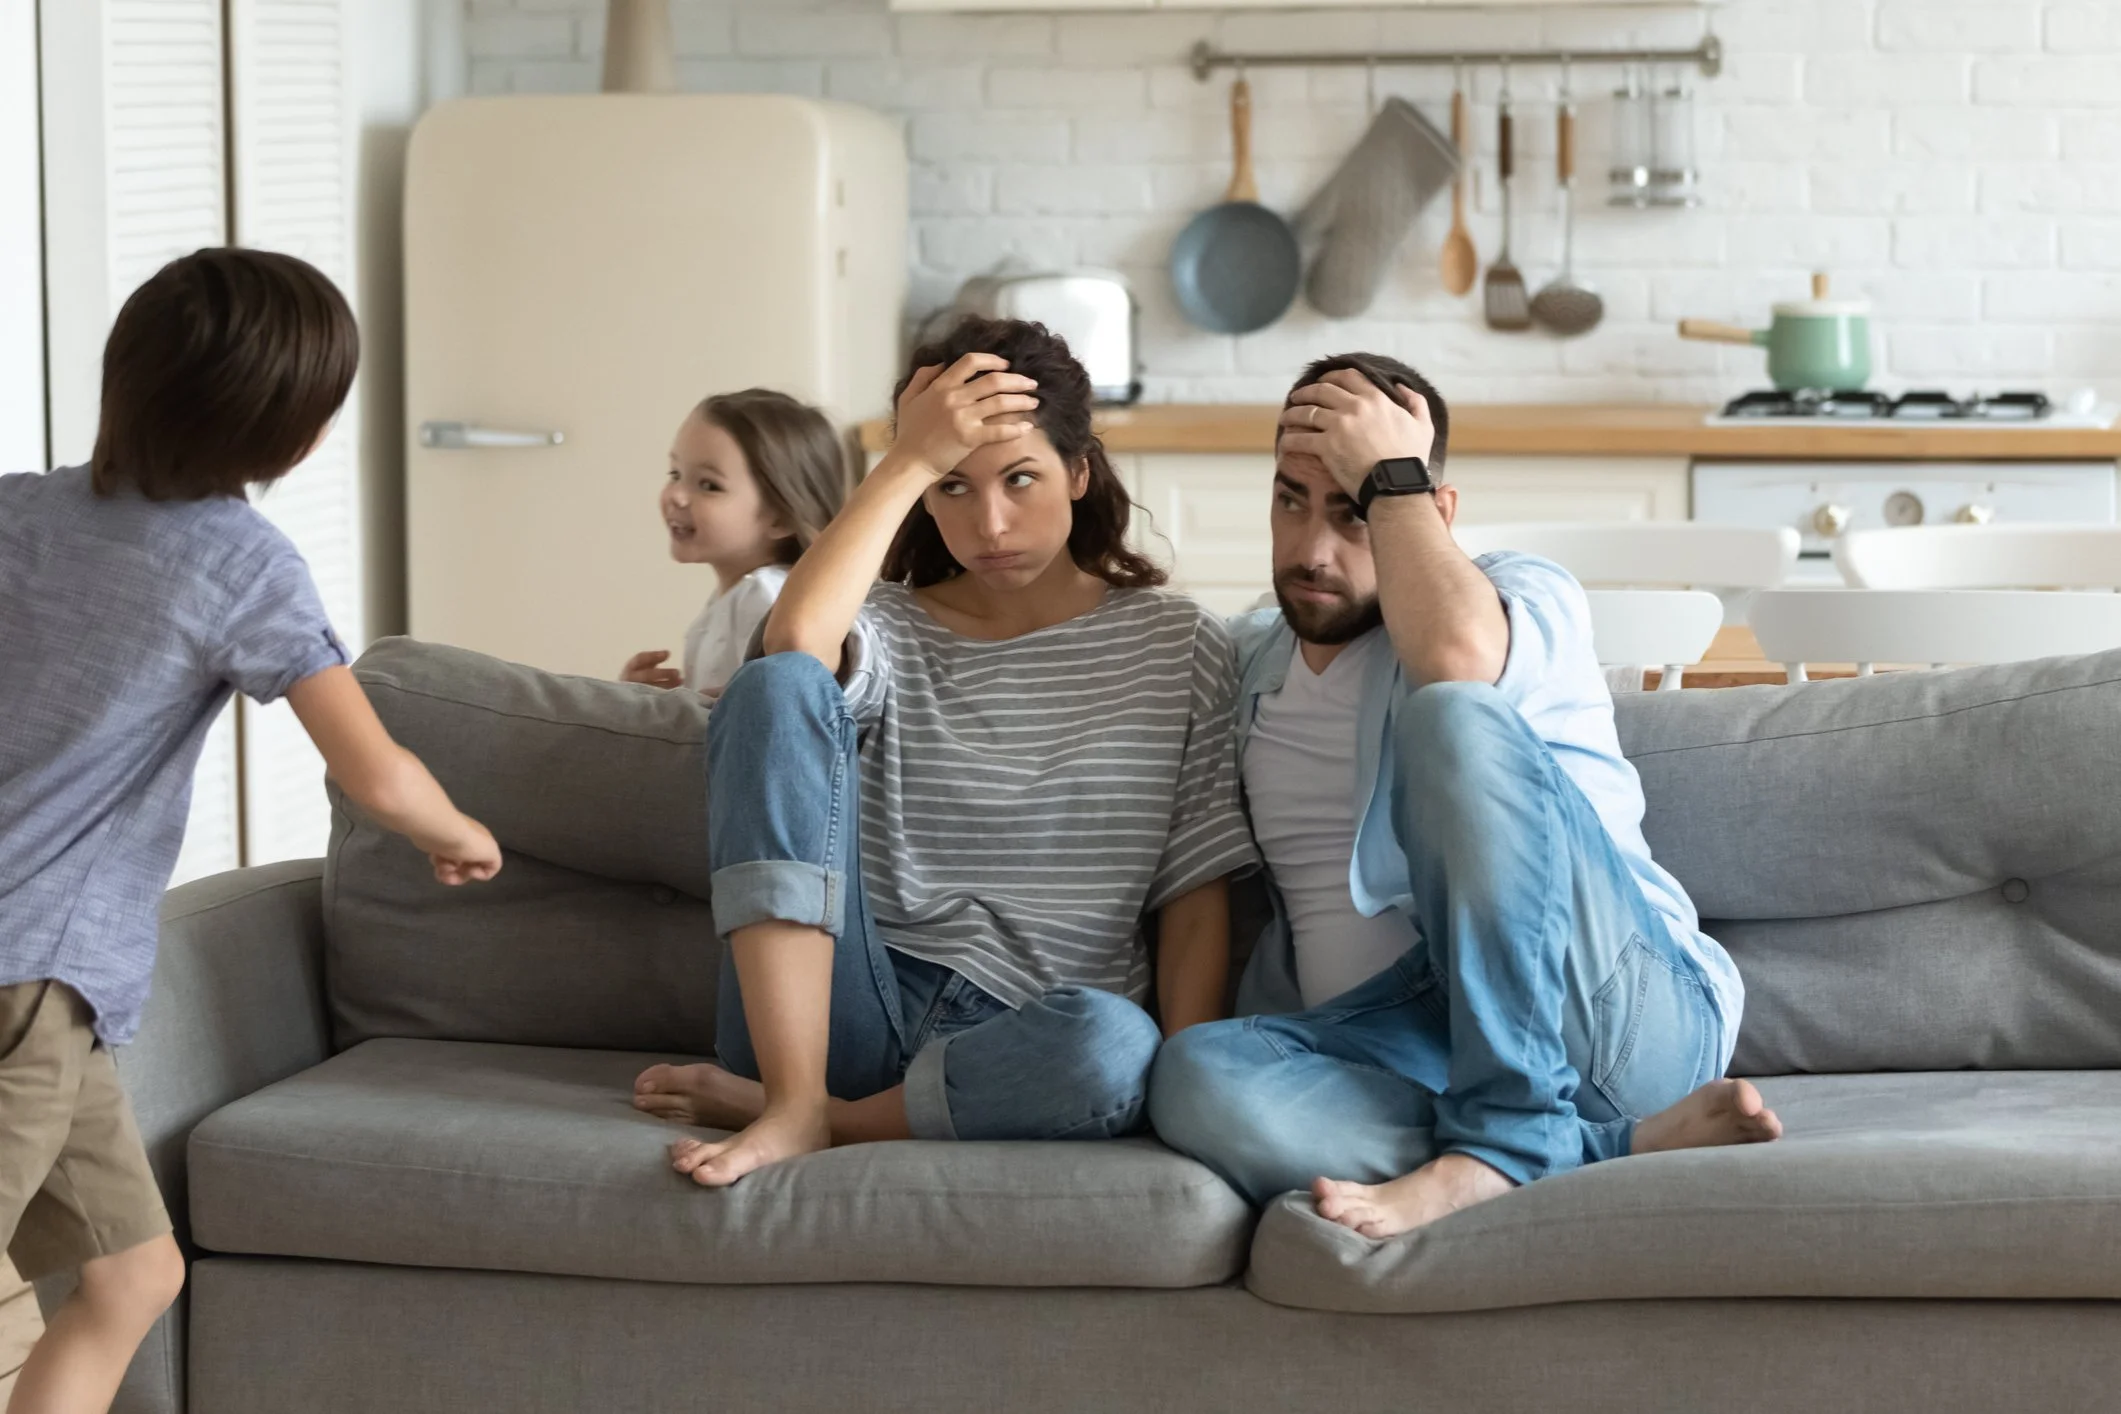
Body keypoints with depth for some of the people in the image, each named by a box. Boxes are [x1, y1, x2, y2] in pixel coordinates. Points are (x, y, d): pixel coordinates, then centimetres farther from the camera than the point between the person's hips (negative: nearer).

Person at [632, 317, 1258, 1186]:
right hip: (857, 1009, 1)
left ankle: (794, 1113, -16)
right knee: (779, 686, -19)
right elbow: (792, 641, -15)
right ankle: (793, 1104, -26)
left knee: (1115, 1049, -40)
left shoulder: (1176, 647, 10)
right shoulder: (890, 632, 12)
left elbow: (1196, 900, 4)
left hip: (1018, 1049, -1)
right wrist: (911, 461, -11)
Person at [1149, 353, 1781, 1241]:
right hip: (1388, 1039, 4)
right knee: (1197, 1080, -31)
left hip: (1616, 1010, -4)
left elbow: (1456, 658, -20)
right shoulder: (1247, 664, 24)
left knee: (1452, 718, -29)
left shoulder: (1522, 595, 5)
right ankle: (1626, 1145, -29)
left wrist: (1390, 478, -7)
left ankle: (1502, 1136, -32)